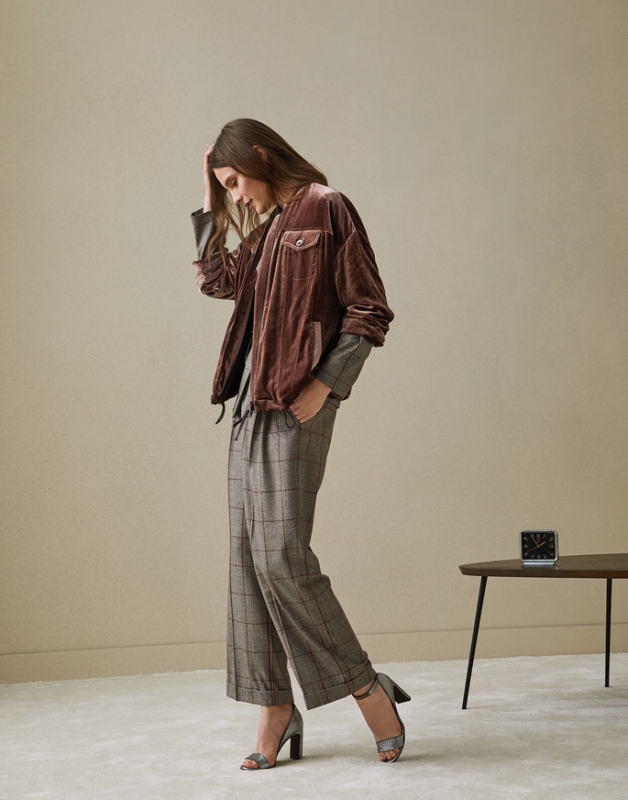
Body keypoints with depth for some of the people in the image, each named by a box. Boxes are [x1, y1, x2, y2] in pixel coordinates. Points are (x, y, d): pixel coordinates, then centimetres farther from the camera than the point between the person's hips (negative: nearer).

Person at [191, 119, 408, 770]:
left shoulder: (326, 210, -5)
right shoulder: (268, 227, 19)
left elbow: (370, 313, -10)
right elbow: (215, 280, 31)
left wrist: (324, 386, -17)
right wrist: (210, 206, 24)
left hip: (295, 405, -8)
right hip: (251, 403, 9)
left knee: (281, 553, -14)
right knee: (248, 556, 5)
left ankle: (368, 691, -1)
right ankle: (275, 706, 11)